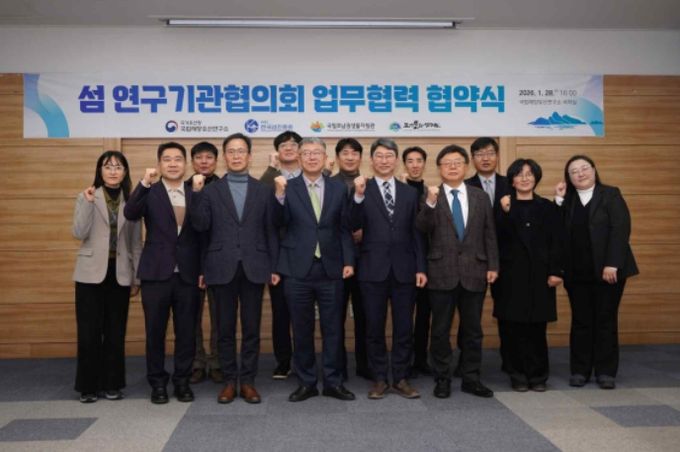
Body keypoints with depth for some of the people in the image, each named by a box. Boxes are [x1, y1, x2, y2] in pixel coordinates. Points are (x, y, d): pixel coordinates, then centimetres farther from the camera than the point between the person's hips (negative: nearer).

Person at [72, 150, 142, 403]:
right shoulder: (87, 197, 3)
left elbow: (136, 243, 8)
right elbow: (79, 234, -10)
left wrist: (137, 277, 5)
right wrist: (88, 203, -18)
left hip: (120, 274, 2)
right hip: (91, 273, -2)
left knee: (116, 331, 7)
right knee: (89, 331, 0)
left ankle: (112, 384, 18)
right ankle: (88, 386, 13)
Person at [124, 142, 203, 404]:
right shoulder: (149, 193, 3)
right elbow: (130, 214, -16)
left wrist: (203, 269, 2)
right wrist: (145, 183, -27)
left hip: (187, 274, 1)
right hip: (156, 273, -1)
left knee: (186, 332, 7)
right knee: (155, 331, 7)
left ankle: (182, 381, 21)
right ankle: (158, 383, 21)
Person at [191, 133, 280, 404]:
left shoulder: (263, 191, 8)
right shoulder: (210, 191, 7)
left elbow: (271, 231, 5)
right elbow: (201, 226, -4)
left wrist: (275, 267, 1)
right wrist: (197, 194, -13)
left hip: (254, 268, 0)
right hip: (222, 268, 0)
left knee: (251, 328, 5)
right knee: (225, 328, 6)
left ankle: (248, 381, 14)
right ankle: (230, 381, 17)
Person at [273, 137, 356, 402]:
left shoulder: (339, 188, 7)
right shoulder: (287, 188, 2)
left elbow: (345, 228, 6)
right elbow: (280, 224, -9)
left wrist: (348, 261, -1)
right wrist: (279, 195, -21)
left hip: (331, 269, 1)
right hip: (298, 269, -1)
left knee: (333, 328, 7)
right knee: (302, 330, 8)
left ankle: (333, 382, 20)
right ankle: (306, 382, 21)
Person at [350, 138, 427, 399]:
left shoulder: (410, 193, 9)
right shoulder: (361, 190, 1)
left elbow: (416, 233, 8)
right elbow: (355, 226, -12)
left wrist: (420, 267, 3)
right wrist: (359, 196, -24)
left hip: (404, 269, 2)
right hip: (373, 268, -2)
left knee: (404, 327, 7)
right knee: (375, 327, 7)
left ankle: (400, 379, 20)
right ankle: (379, 379, 20)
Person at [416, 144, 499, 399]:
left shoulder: (480, 197, 9)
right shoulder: (430, 196, 0)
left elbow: (489, 235, 9)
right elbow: (421, 229, -14)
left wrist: (492, 266, 2)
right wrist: (430, 203, -28)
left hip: (474, 272, 3)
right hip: (442, 272, -2)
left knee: (473, 330, 10)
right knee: (440, 330, 6)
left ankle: (471, 379, 22)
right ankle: (442, 379, 18)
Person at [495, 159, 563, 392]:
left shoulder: (547, 207, 8)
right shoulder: (504, 207, 5)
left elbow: (556, 242, 4)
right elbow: (499, 238, -8)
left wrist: (555, 272, -5)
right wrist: (506, 212, -18)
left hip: (539, 274, 1)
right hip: (512, 274, 0)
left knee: (537, 326, 2)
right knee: (514, 327, 2)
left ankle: (538, 375, 15)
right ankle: (518, 375, 13)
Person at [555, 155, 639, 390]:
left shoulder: (611, 194, 1)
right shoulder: (567, 200, 11)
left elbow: (620, 229, -9)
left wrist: (612, 264, -18)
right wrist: (559, 200, -5)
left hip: (607, 269, -3)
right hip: (577, 272, 3)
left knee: (606, 320, 4)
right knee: (581, 321, 7)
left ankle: (606, 371, 14)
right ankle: (580, 370, 15)